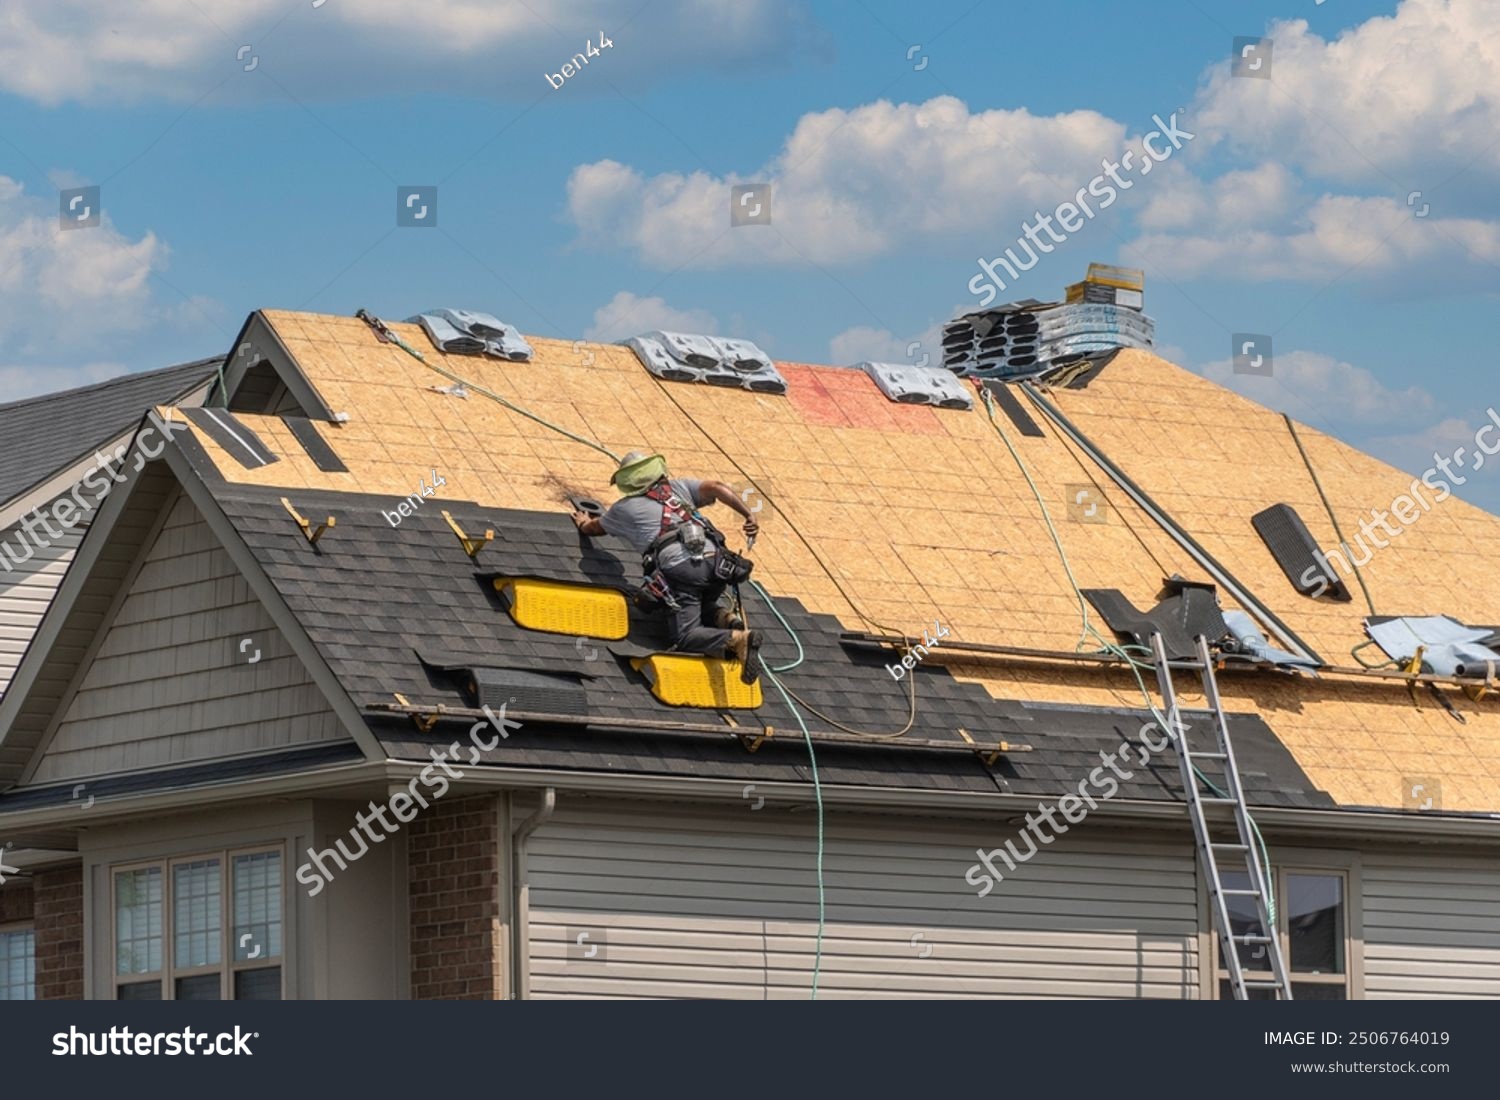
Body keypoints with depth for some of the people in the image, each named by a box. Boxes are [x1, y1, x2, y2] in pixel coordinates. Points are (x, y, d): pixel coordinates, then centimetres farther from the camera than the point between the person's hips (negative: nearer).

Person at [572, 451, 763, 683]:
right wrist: (749, 515, 7)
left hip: (679, 567, -4)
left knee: (685, 637, -5)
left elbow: (593, 529, 41)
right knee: (714, 601, 32)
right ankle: (727, 617, -4)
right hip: (713, 558, 4)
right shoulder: (678, 486, 27)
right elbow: (716, 488, 12)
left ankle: (738, 639, -30)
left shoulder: (624, 509, 22)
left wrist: (584, 524, 64)